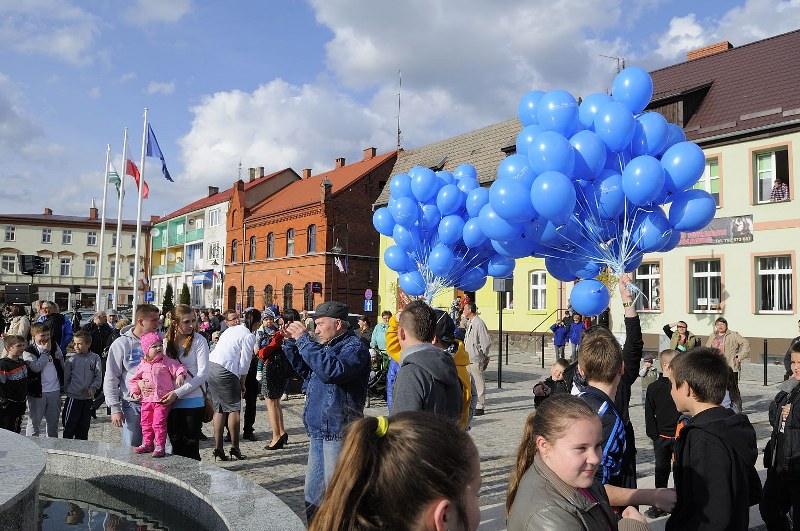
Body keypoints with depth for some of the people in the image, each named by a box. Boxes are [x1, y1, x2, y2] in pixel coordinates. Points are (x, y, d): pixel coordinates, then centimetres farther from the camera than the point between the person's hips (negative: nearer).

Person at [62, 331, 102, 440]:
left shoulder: (95, 358, -2)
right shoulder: (71, 360, -5)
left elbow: (98, 377, -1)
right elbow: (65, 378, 1)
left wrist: (92, 388, -14)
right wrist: (68, 390, -2)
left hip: (88, 399, 2)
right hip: (73, 398, -2)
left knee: (84, 428, 14)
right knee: (69, 427, 0)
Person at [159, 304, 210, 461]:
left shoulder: (199, 340, -6)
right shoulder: (165, 342, 7)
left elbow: (203, 374, -11)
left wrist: (178, 392, -17)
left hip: (192, 401, -4)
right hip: (171, 402, 4)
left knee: (191, 446, 4)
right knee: (176, 444, 13)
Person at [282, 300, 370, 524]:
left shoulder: (354, 347, -14)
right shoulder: (328, 345, 15)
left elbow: (330, 370, -30)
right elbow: (306, 371, 25)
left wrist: (303, 339, -23)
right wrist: (291, 342, 13)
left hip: (338, 431, -9)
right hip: (319, 429, 10)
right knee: (312, 494, 18)